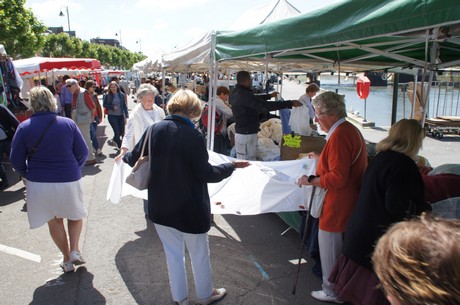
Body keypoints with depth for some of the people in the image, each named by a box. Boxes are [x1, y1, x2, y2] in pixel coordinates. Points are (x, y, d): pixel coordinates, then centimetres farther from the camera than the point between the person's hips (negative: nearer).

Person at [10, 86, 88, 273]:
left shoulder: (24, 127, -8)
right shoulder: (68, 124, -7)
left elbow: (16, 160, -4)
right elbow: (83, 152, -3)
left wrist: (28, 175, 13)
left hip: (39, 183, 0)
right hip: (69, 181, 0)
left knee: (54, 222, 18)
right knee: (75, 215, 25)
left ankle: (67, 260, 26)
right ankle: (74, 251, 13)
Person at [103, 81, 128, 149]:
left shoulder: (121, 94, 1)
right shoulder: (107, 96, -4)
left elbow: (124, 105, 3)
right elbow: (104, 105, 1)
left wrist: (126, 114, -4)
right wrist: (112, 107, -13)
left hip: (121, 115, 3)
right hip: (112, 116, -3)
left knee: (122, 131, 8)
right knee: (117, 131, -7)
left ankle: (115, 139, 41)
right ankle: (120, 146, 11)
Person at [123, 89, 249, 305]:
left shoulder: (154, 130, -7)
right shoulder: (193, 136, -22)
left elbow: (134, 159, 5)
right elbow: (205, 173, -16)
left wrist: (125, 156, 28)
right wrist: (232, 166, -2)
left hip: (160, 206, 4)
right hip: (190, 207, -4)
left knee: (173, 253, 21)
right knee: (199, 253, 18)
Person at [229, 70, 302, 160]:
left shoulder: (234, 93, 9)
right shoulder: (245, 95, -22)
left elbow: (254, 100, 25)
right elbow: (265, 106, -27)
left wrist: (269, 95, 35)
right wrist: (290, 103, -23)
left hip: (240, 133, 10)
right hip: (247, 135, -10)